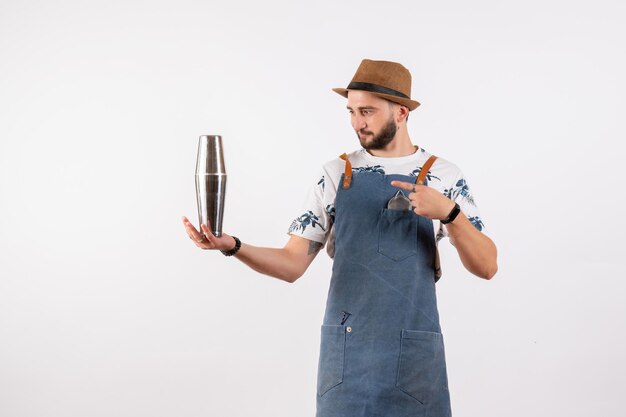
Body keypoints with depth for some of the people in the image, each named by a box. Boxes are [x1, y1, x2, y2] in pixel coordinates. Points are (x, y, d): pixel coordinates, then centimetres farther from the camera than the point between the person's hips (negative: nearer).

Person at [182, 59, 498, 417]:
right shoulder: (336, 174, 4)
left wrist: (449, 212, -20)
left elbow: (486, 267, -4)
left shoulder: (442, 176, 0)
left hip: (414, 354, -1)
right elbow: (292, 265, 1)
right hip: (345, 350, 1)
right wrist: (233, 246, -15)